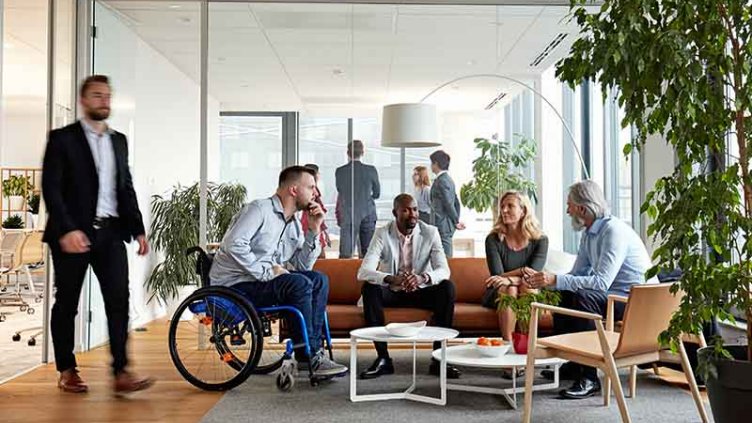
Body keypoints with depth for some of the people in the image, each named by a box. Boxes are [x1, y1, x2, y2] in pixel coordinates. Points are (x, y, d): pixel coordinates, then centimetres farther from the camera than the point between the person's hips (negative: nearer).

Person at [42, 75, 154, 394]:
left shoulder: (119, 140, 15)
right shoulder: (62, 138, 0)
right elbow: (51, 188, -8)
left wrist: (137, 229, 10)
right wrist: (67, 230, -19)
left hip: (111, 232, 4)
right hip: (73, 233, -4)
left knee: (119, 300, -6)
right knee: (66, 304, 7)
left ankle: (121, 373, -5)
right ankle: (67, 371, 20)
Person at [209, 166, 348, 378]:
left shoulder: (294, 223, 14)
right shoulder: (260, 209, -12)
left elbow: (302, 266, 8)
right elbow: (234, 244, -26)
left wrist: (314, 230, 0)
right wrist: (266, 271, -24)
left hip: (263, 281, 9)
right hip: (233, 286, -9)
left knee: (319, 280, -6)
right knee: (299, 283, -27)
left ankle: (313, 349, -9)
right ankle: (307, 354, -17)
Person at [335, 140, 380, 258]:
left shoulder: (339, 171, -4)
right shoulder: (371, 170, -5)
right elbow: (377, 194, 7)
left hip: (347, 216, 0)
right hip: (368, 215, 0)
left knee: (345, 253, 2)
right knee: (368, 253, 6)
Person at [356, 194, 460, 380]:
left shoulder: (430, 233, -8)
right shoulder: (382, 234, -11)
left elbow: (444, 270, -18)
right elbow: (363, 272, -22)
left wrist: (423, 278, -42)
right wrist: (391, 279, -43)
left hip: (422, 291, 1)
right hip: (392, 293, 0)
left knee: (447, 287, -28)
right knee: (369, 288, -30)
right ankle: (383, 359, -22)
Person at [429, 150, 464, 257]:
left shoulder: (441, 181, -14)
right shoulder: (448, 179, 16)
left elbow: (448, 203, -18)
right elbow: (456, 202, 19)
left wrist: (456, 222, -9)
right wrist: (456, 221, 17)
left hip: (442, 225, -10)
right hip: (448, 226, 10)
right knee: (447, 256, 13)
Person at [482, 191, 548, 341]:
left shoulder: (540, 240, -3)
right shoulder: (493, 239, -4)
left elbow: (533, 275, -15)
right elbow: (497, 275, -12)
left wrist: (508, 279, -32)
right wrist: (521, 271, -26)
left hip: (529, 295, 0)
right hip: (497, 295, 0)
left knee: (527, 286, -33)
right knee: (509, 289, -33)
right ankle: (508, 342, -35)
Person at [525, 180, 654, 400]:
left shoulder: (614, 231, -21)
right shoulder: (589, 233, 9)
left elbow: (601, 282, -30)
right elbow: (576, 275, 11)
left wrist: (556, 280, -30)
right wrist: (545, 282, -5)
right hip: (613, 296, 10)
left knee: (583, 299, -31)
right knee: (562, 295, 6)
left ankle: (589, 378, -25)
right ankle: (572, 364, 12)